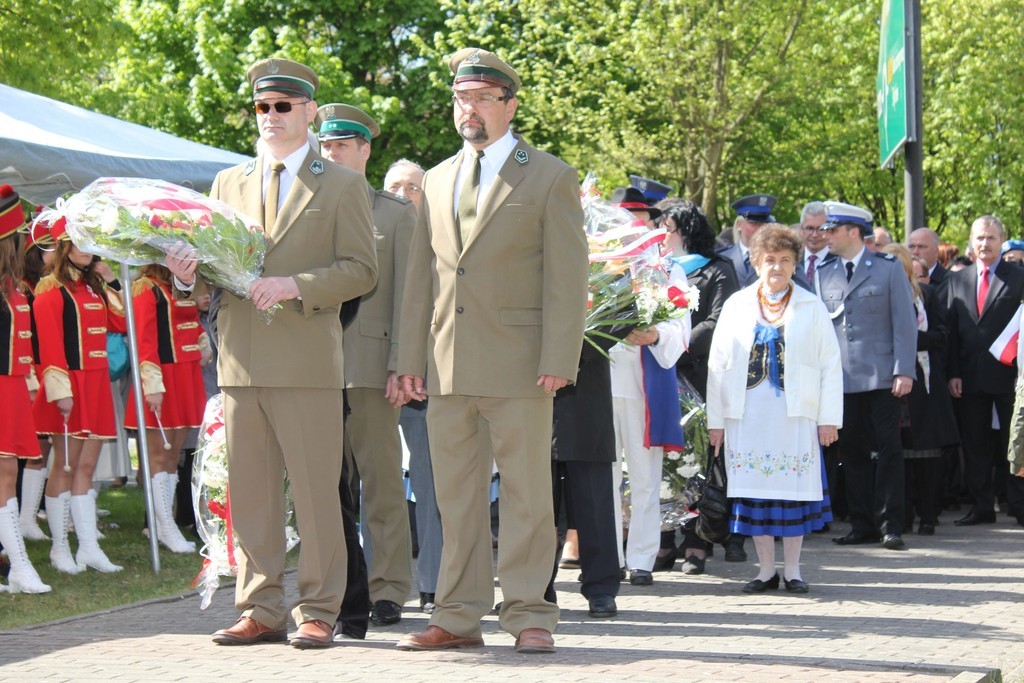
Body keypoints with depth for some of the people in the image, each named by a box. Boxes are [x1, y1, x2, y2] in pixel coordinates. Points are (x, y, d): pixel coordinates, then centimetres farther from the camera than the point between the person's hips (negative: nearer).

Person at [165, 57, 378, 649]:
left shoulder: (343, 185, 6)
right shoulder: (228, 183, 19)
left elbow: (361, 270, -2)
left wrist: (296, 285, -15)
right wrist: (191, 273, -3)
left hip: (307, 359, -4)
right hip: (242, 359, 4)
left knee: (316, 491, -4)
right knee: (250, 493, 6)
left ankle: (318, 612, 2)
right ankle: (262, 611, 12)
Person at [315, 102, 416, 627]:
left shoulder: (396, 213, 7)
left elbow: (406, 297, 2)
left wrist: (400, 366, -8)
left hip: (371, 363, -3)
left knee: (382, 483, -1)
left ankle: (388, 591, 3)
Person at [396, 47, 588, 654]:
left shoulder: (551, 178, 2)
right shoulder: (437, 182, 17)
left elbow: (567, 279, -3)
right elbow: (420, 278, 17)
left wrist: (558, 362, -12)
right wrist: (411, 358, 9)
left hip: (518, 365, -5)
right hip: (449, 367, 5)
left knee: (526, 494, -2)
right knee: (456, 496, 6)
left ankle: (529, 615, 3)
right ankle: (460, 617, 11)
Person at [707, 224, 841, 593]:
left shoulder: (811, 307, 6)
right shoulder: (737, 305, 10)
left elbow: (830, 365, 3)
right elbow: (718, 364, 9)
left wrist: (829, 417, -3)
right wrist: (716, 418, 4)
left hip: (794, 413, -1)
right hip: (747, 414, 1)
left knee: (793, 490, 0)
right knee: (755, 490, 2)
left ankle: (792, 569, 10)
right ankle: (766, 569, 11)